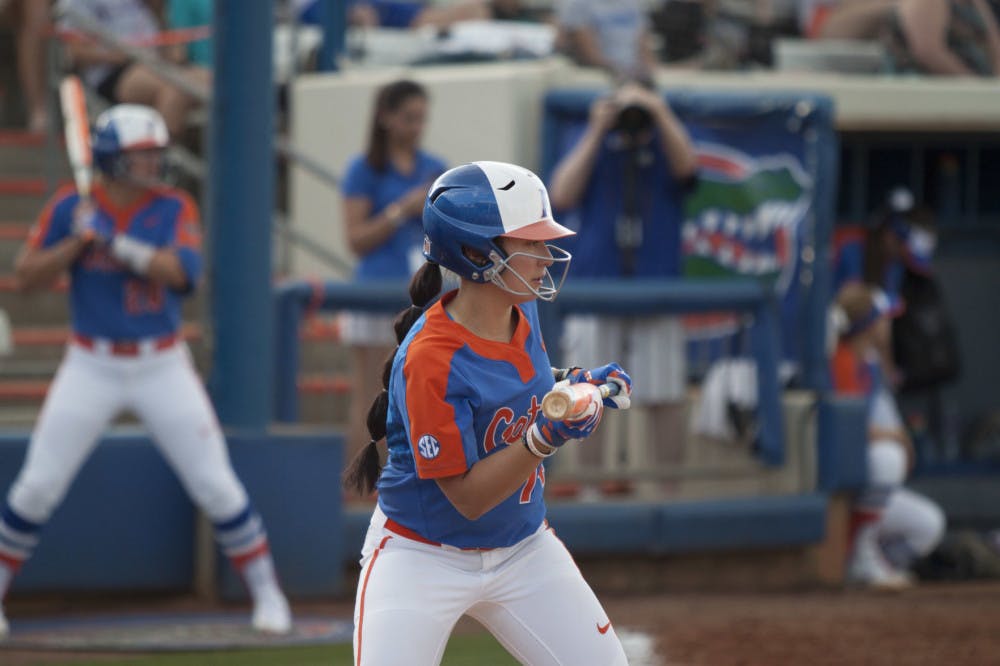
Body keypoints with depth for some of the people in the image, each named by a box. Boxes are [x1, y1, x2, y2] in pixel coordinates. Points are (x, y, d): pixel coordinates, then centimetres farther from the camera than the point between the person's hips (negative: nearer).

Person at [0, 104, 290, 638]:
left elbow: (182, 270, -20)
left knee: (217, 485, -2)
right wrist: (77, 242, -18)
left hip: (163, 368, 0)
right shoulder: (70, 208, -2)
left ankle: (266, 593, 10)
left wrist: (113, 240, -26)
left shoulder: (174, 208, -3)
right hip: (91, 367, 0)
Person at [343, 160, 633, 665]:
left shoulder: (522, 310, -4)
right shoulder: (430, 358, -27)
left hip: (522, 547, 7)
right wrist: (544, 438, -36)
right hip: (422, 561, -7)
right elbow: (468, 497, -24)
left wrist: (577, 384, 1)